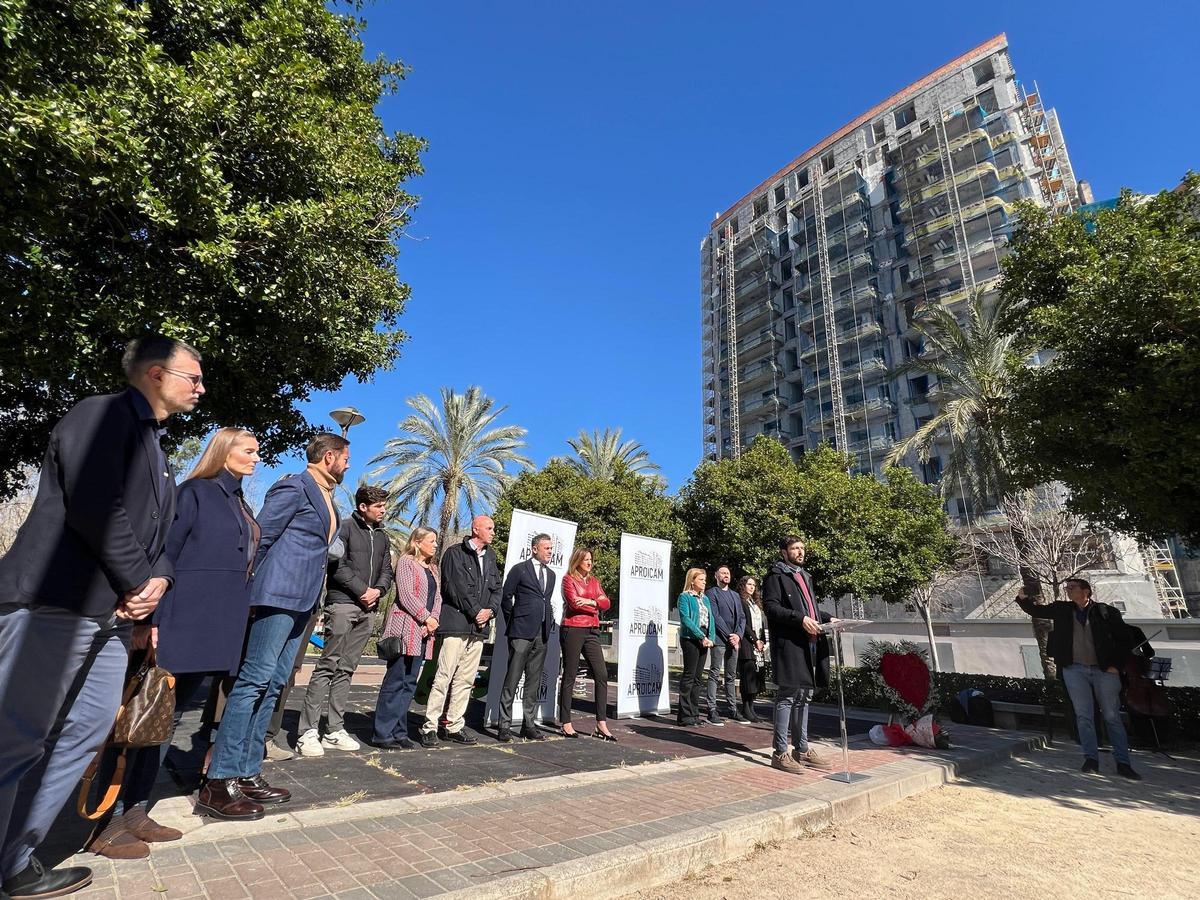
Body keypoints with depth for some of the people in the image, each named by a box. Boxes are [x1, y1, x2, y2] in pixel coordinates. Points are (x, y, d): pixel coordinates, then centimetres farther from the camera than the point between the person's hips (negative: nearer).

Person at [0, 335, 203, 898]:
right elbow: (95, 507, -20)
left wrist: (158, 578, 0)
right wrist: (139, 582, -12)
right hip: (56, 603, -9)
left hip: (110, 615, 9)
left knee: (84, 734, 11)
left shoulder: (153, 447, 21)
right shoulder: (101, 414, -8)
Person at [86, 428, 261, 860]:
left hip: (214, 630, 8)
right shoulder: (195, 492, -5)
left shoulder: (240, 505, 18)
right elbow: (162, 554, -12)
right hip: (179, 624, -8)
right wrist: (150, 620, -19)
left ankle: (135, 812, 23)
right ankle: (105, 822, 10)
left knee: (169, 717, 13)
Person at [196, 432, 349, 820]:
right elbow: (260, 537, -11)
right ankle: (218, 783, -1)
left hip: (301, 602, 9)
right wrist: (251, 589, -5)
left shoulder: (326, 497, 18)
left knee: (271, 685, 10)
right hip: (280, 595, -9)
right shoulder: (294, 487, -9)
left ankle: (247, 774, 17)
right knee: (254, 680, -8)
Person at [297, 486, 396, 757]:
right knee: (327, 666, -7)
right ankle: (308, 732, -2)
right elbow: (338, 565, -11)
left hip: (368, 610, 6)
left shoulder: (382, 536, 18)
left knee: (346, 670, 8)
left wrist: (378, 590, -3)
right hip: (343, 603, -6)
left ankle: (335, 730, 12)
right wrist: (362, 590, -11)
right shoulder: (345, 528, -2)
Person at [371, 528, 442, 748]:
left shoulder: (433, 568, 20)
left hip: (424, 631, 7)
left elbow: (437, 597, 15)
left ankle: (398, 731, 16)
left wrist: (434, 619, -3)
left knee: (409, 683, 9)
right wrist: (426, 618, -12)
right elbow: (406, 594, -12)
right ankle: (382, 734, 3)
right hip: (405, 628, -7)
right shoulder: (406, 562, -3)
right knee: (395, 681, -4)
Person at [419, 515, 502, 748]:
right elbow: (456, 587, -11)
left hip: (479, 627, 6)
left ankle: (455, 726, 19)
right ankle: (429, 727, 4)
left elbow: (496, 588, 15)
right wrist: (476, 611, -10)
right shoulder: (455, 553, -3)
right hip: (456, 623, -6)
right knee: (444, 676, -6)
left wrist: (490, 610, -2)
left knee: (466, 679, 10)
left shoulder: (490, 557, 16)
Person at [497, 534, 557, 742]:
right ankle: (504, 725, 5)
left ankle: (528, 724, 18)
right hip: (522, 632, -6)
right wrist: (513, 621, 3)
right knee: (512, 680, -3)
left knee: (534, 682, 10)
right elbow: (506, 597, 0)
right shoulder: (520, 569, -2)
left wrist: (549, 622, 11)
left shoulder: (551, 574, 16)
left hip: (542, 634, 6)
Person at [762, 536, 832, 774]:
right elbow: (770, 606, -15)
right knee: (788, 696, -6)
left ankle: (802, 749, 24)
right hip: (788, 643, -9)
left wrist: (827, 619, 13)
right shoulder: (776, 575, -5)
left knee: (804, 696, 14)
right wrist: (800, 619, -22)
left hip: (809, 644, 9)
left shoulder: (805, 576, 23)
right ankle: (780, 753, 1)